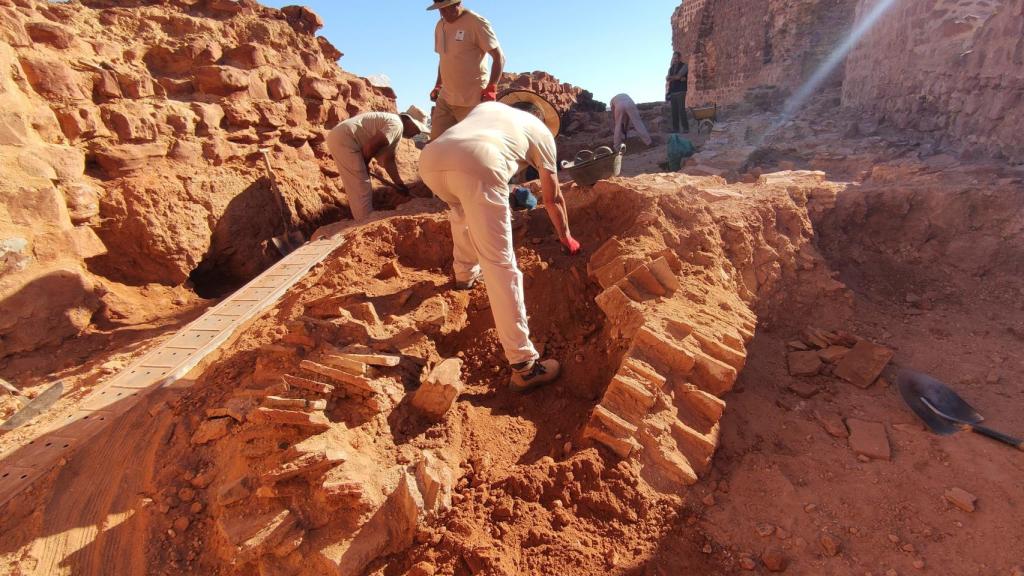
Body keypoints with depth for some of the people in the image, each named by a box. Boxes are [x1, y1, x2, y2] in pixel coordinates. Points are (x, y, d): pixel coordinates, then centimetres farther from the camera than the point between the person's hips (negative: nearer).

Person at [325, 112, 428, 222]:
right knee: (361, 187, -7)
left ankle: (360, 219, 27)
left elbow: (389, 160, 20)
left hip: (337, 138, 10)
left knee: (355, 187, 17)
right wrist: (365, 164, -3)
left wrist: (400, 184, 21)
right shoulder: (396, 124, -11)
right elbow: (371, 146, -21)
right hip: (344, 139, -10)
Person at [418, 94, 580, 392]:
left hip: (430, 159, 5)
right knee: (500, 264, -3)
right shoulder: (542, 130, 32)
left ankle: (465, 274, 50)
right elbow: (552, 198, 35)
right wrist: (566, 238, 51)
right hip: (477, 166, -5)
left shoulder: (487, 106, 42)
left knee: (462, 207, 37)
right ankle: (523, 365, -2)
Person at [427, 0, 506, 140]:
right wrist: (438, 85, 14)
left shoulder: (476, 22, -8)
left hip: (473, 99, -7)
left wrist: (491, 89, -18)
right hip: (445, 98, 7)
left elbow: (499, 57, -10)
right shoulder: (440, 26, 14)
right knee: (436, 141, 3)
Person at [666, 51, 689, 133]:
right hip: (672, 92, 5)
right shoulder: (671, 67, 19)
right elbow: (667, 78, 2)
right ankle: (675, 128, 0)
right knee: (674, 111, -1)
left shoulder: (684, 66, 2)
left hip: (681, 91, -5)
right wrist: (679, 78, -10)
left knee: (681, 110, -12)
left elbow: (678, 76, -11)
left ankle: (685, 128, -13)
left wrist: (670, 77, 4)